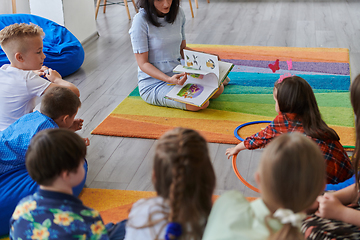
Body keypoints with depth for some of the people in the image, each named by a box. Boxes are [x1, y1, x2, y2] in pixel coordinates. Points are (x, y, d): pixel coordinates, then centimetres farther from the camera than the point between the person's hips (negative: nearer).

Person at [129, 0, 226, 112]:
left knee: (218, 89, -11)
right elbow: (143, 64, -15)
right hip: (153, 83, -6)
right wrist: (169, 79, -29)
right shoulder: (141, 20, -17)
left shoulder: (178, 13, 3)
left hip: (177, 73, 6)